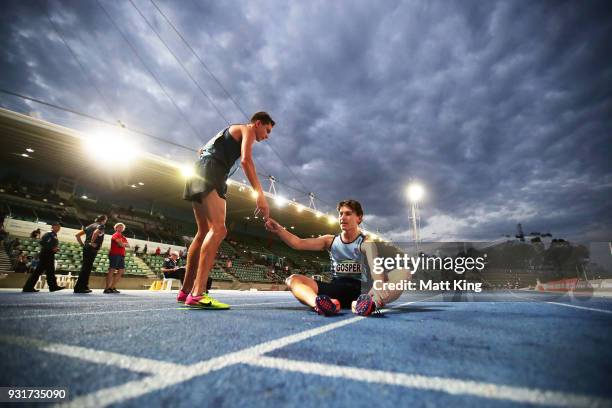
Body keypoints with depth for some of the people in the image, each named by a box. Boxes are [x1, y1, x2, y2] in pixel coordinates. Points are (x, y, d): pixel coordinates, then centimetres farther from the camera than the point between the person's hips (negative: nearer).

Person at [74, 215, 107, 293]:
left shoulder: (90, 226, 21)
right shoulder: (100, 226, -4)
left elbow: (77, 235, 18)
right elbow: (95, 232, -27)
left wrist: (82, 244, 16)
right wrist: (92, 242, -17)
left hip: (86, 248, 8)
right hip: (92, 249, -8)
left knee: (85, 267, 13)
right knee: (86, 267, -7)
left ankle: (84, 286, 19)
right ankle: (78, 288, -6)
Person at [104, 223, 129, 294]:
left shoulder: (123, 237, 24)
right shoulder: (116, 235, -1)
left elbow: (128, 245, 10)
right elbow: (121, 244, -15)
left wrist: (123, 244, -6)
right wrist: (125, 244, 5)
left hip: (121, 255, 9)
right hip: (115, 254, -9)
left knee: (121, 271, 7)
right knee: (112, 270, -10)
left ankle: (112, 287, 11)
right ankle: (106, 288, -10)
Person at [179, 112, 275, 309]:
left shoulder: (232, 131, 33)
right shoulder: (248, 130, 4)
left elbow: (203, 150, 36)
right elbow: (246, 160, -14)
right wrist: (260, 194, -21)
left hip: (200, 173, 10)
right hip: (210, 172, -10)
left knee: (204, 233, 8)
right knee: (218, 229, -22)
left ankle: (185, 291, 10)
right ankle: (197, 294, -30)